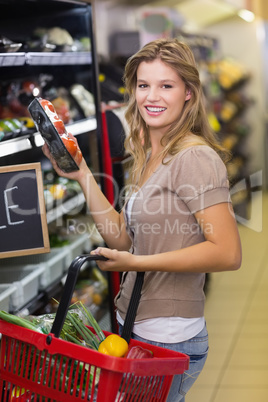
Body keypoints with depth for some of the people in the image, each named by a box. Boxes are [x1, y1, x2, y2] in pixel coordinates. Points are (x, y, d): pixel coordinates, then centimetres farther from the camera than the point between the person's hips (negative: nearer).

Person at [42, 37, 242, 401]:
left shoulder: (195, 157, -16)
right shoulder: (149, 157, 11)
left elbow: (228, 253, -21)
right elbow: (123, 239, 11)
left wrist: (138, 263, -21)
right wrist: (83, 177, 6)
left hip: (168, 339, -8)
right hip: (136, 329, 8)